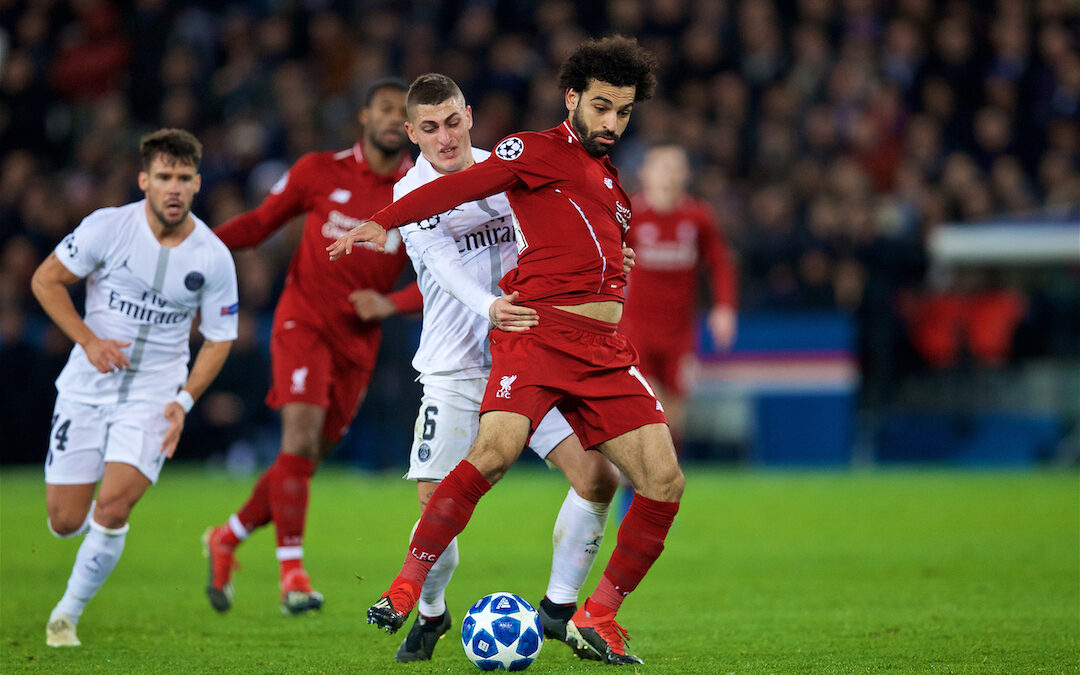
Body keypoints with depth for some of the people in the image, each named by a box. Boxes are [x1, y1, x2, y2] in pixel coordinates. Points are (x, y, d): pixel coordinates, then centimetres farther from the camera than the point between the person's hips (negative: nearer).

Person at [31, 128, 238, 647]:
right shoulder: (108, 227, -10)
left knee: (112, 508, -19)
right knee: (65, 521, 0)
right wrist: (89, 340, -13)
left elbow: (219, 338, 5)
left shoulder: (213, 258, -7)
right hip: (85, 389, 0)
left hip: (154, 395, 0)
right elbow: (45, 280, -2)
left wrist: (185, 400, -8)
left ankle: (68, 614, 2)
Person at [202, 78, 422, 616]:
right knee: (302, 433, -22)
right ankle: (292, 571, -19)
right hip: (304, 321, -3)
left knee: (306, 461, 6)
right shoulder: (320, 172, -1)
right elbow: (262, 222, 9)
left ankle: (226, 540, 29)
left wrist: (391, 304, -15)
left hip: (357, 343, 3)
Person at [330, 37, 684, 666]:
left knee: (664, 482, -5)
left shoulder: (612, 178, 26)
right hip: (539, 331, -7)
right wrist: (382, 223, -14)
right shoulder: (537, 151, 4)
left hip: (608, 350, 7)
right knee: (496, 449, -27)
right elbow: (459, 187, -7)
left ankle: (599, 617, 7)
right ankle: (407, 588, -19)